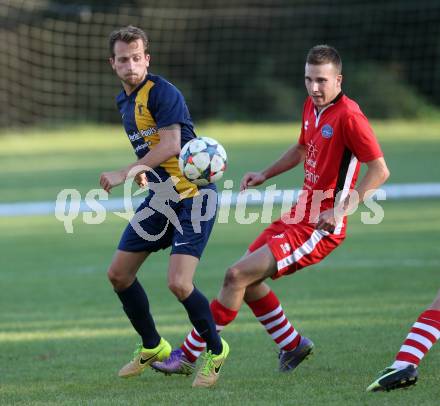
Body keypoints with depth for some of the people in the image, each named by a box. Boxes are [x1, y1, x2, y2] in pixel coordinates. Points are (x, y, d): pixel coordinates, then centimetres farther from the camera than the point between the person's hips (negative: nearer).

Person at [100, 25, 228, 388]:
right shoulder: (125, 100, 11)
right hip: (160, 198, 9)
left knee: (179, 283, -19)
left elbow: (171, 145, -27)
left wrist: (127, 173, -25)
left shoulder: (162, 93, -17)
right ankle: (152, 347, 29)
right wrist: (144, 171, 7)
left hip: (193, 196, -9)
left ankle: (217, 350, 6)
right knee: (119, 274, 9)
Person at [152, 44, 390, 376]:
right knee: (247, 278, 16)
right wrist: (265, 175, 16)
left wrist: (342, 209, -24)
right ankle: (293, 345, 31)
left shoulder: (348, 116, -18)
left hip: (320, 227, -9)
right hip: (301, 212, 9)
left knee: (237, 275, -12)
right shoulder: (311, 106, 8)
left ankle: (188, 356, -3)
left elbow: (380, 171, -19)